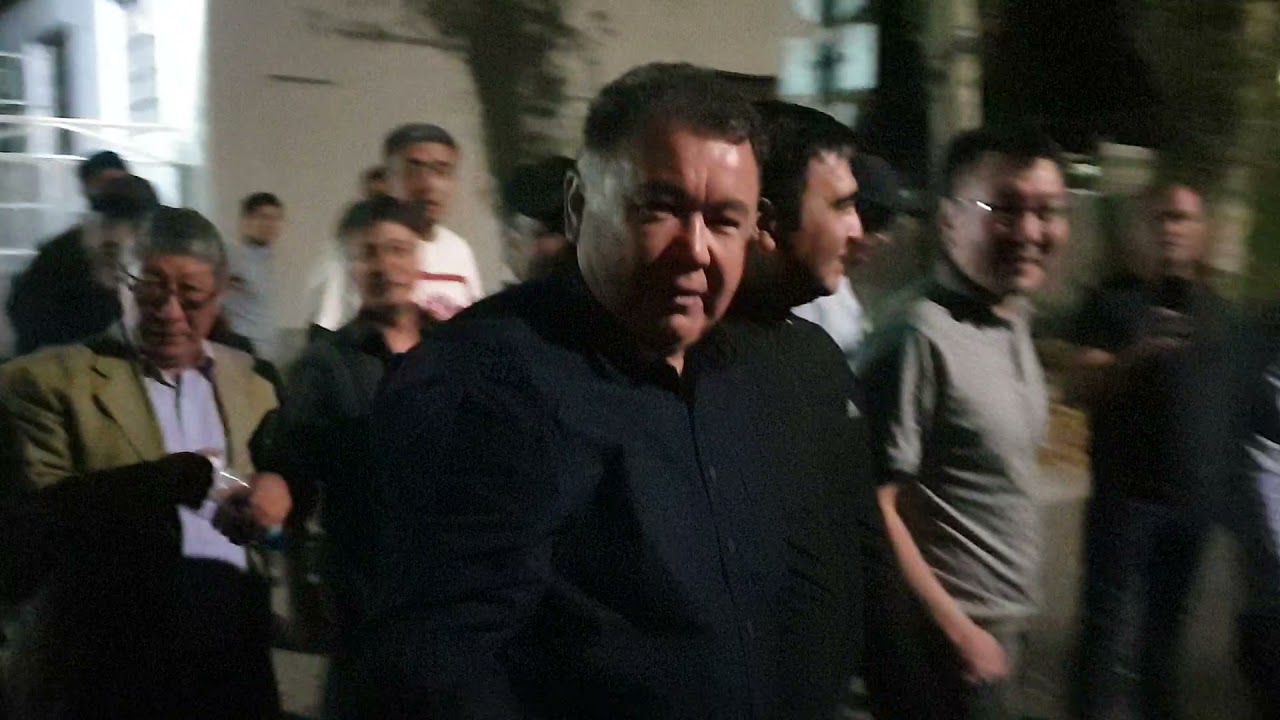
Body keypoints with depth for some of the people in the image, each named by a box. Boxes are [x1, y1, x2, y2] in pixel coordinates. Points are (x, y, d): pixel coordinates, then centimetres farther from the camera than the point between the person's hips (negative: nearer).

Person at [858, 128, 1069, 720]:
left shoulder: (1016, 323, 4)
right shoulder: (918, 337, -23)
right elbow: (873, 509, -23)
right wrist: (957, 630, -17)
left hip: (1002, 620, 8)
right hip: (941, 634, -8)